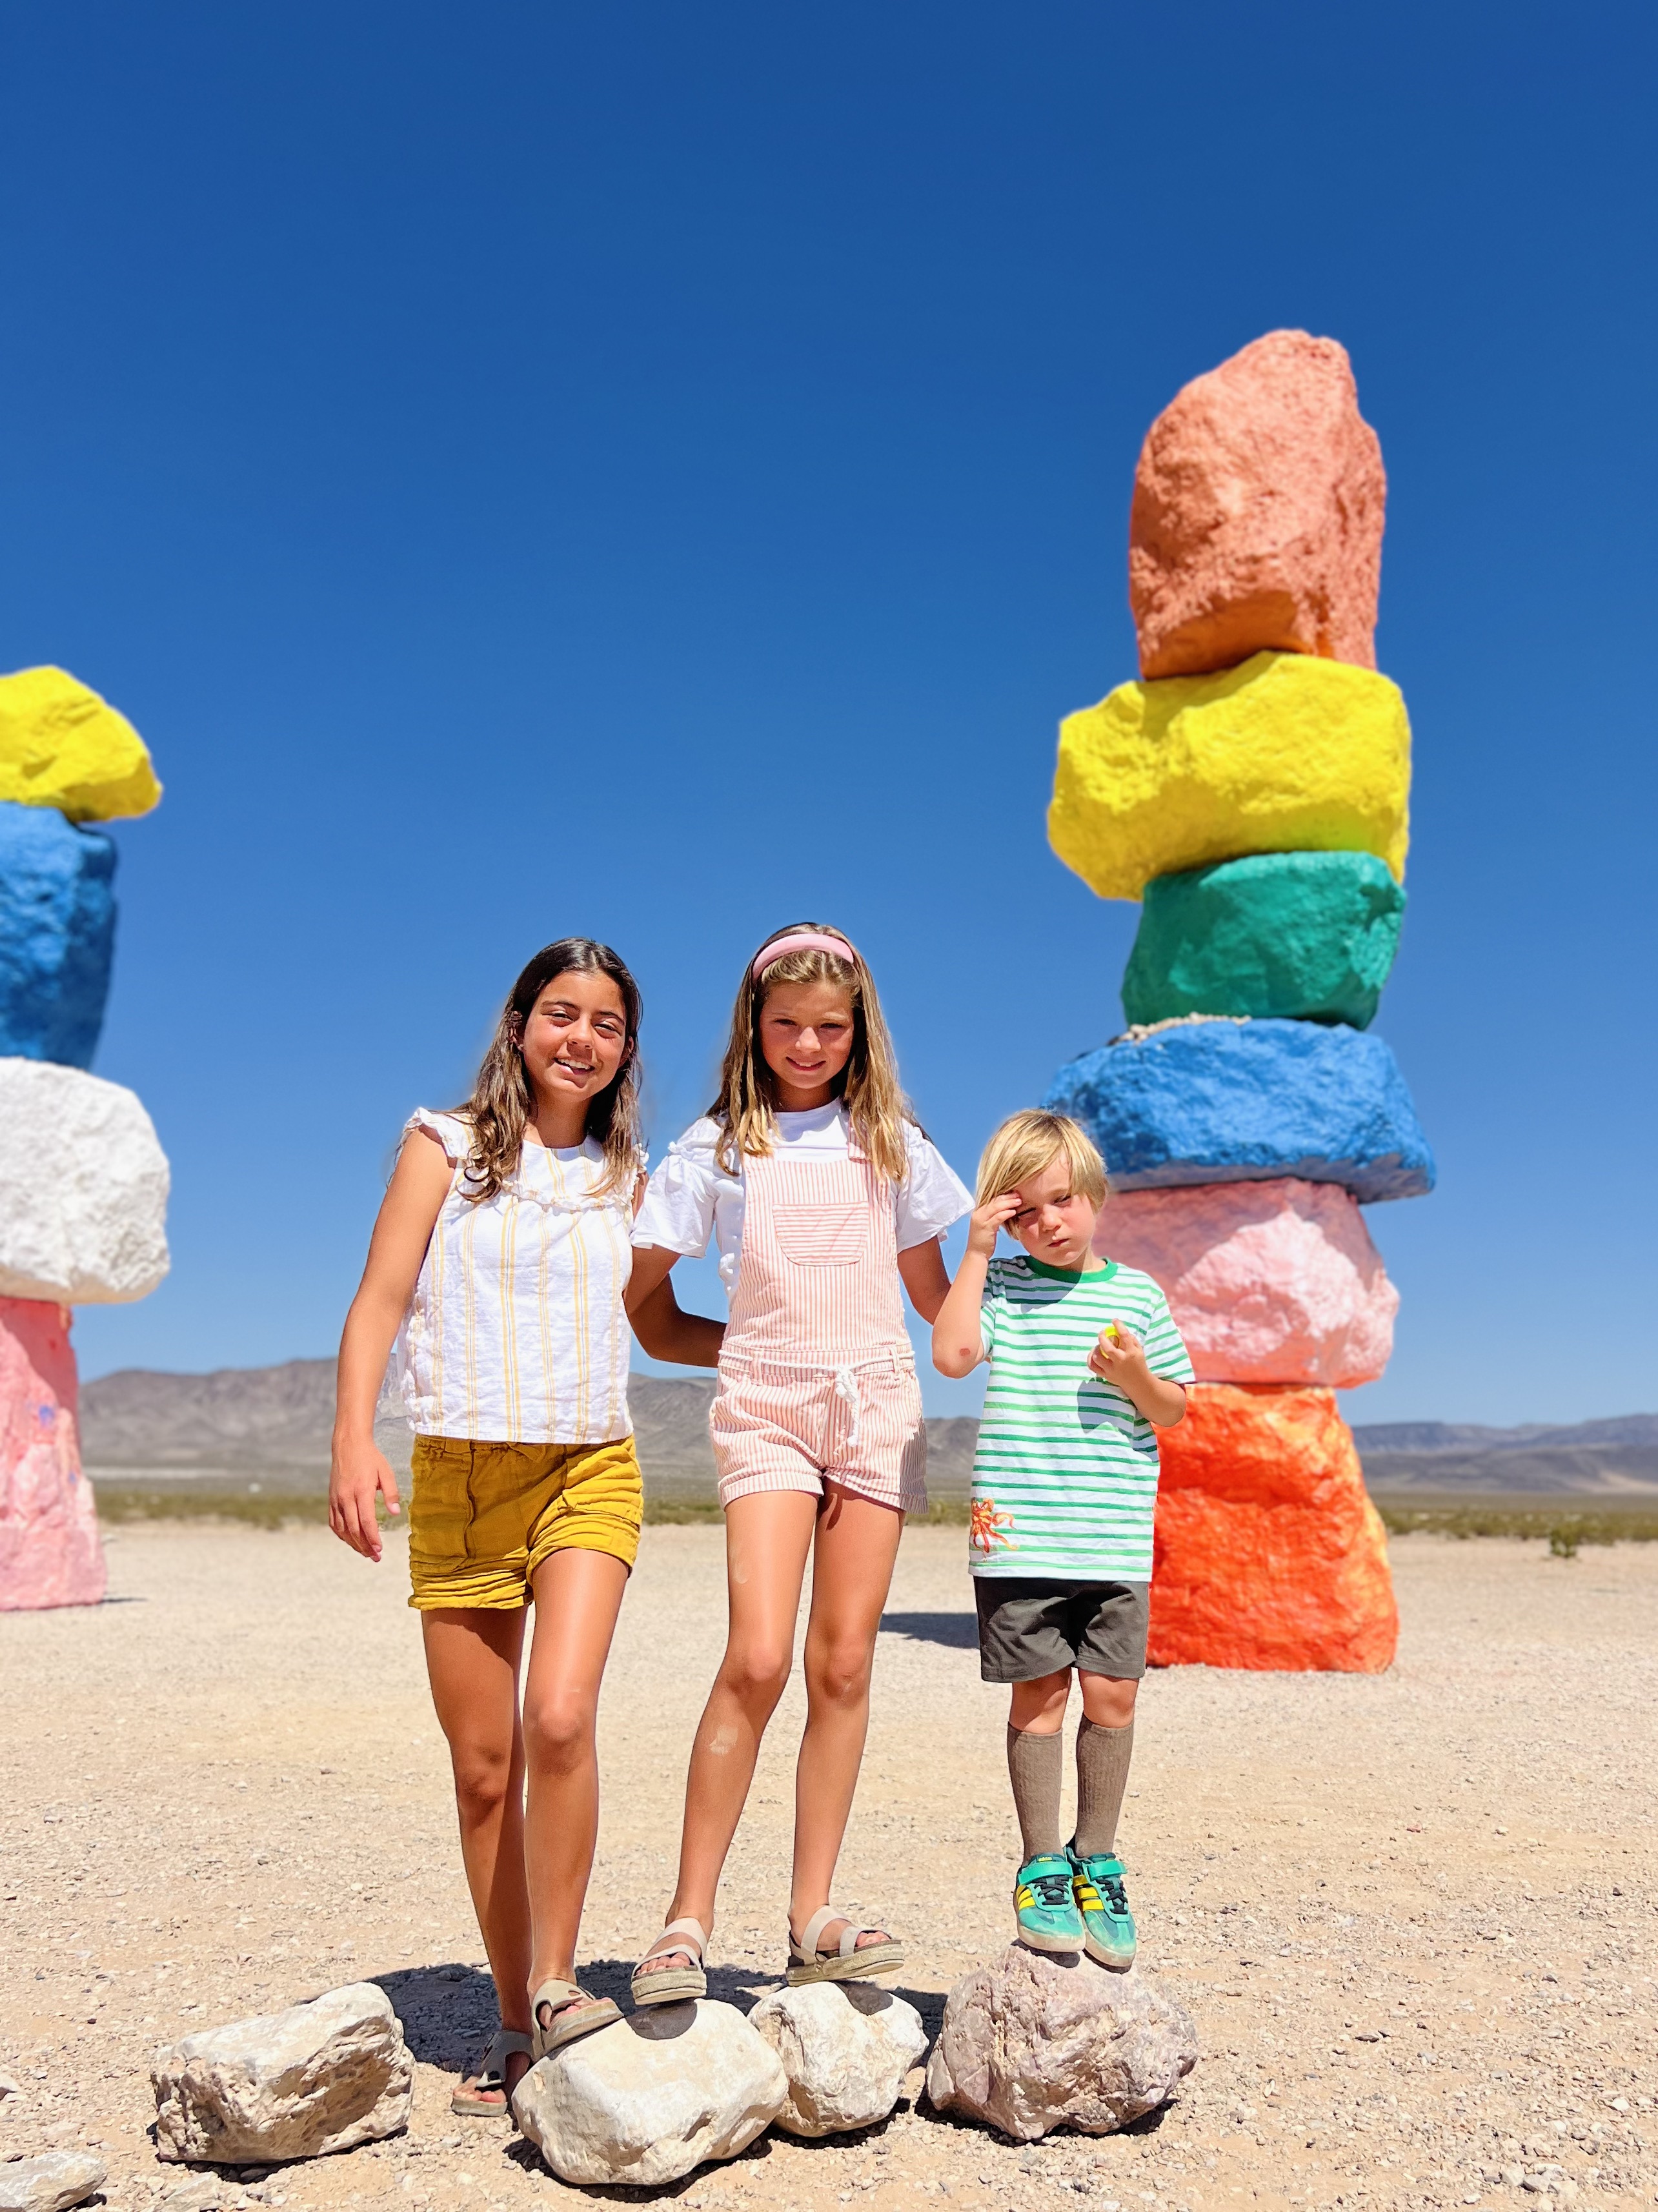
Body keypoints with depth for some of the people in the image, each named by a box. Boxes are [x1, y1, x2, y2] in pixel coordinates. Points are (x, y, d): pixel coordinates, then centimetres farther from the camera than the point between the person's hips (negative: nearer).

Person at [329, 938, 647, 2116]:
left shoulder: (626, 1175, 12)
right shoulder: (447, 1144, 5)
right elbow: (381, 1296, -3)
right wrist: (355, 1436, -15)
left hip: (588, 1468, 1)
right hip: (459, 1475, 0)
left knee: (560, 1718, -20)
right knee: (483, 1764, 5)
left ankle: (556, 1983, 0)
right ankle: (516, 2022, 21)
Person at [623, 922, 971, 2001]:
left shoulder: (890, 1141, 11)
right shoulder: (720, 1145, 6)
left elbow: (934, 1293, 16)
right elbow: (643, 1297, 8)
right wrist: (755, 1345, 4)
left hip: (878, 1403, 2)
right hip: (766, 1407, -2)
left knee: (844, 1664, 2)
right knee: (757, 1659, -14)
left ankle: (814, 1918, 13)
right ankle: (688, 1921, -1)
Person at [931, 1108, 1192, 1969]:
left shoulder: (1135, 1293, 7)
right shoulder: (1000, 1285, 5)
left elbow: (1174, 1411, 12)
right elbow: (951, 1354, -13)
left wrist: (1137, 1377, -9)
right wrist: (975, 1254, -10)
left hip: (1114, 1537, 1)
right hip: (1019, 1534, -1)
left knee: (1112, 1696, 4)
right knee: (1039, 1695, 4)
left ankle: (1095, 1863, 23)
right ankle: (1041, 1869, 20)